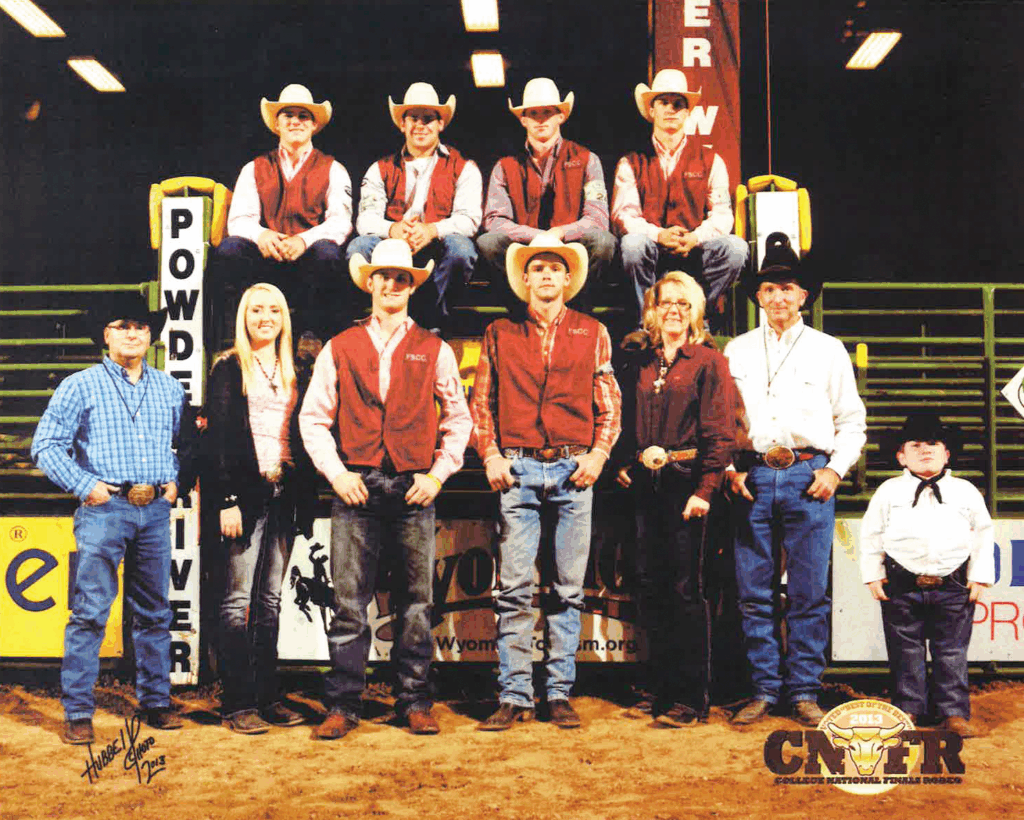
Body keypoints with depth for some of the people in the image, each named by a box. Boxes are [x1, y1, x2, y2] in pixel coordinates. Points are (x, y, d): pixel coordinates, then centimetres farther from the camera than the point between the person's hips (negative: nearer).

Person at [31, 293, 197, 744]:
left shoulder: (169, 389, 14)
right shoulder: (80, 386, 2)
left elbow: (188, 444, 22)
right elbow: (45, 445, -1)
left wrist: (178, 482, 6)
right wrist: (85, 485, -9)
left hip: (156, 510, 4)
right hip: (104, 508, -4)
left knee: (153, 611, 10)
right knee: (90, 611, -5)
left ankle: (155, 702, 19)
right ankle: (77, 712, 1)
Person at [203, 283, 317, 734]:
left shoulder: (295, 375, 16)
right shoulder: (229, 369, 2)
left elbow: (303, 440, 15)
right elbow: (217, 436, -5)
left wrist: (305, 498, 7)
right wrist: (227, 500, -13)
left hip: (284, 494, 5)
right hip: (246, 493, -5)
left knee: (270, 599, 9)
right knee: (239, 599, -3)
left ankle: (267, 696, 14)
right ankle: (237, 702, 0)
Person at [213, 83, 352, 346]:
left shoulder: (332, 169, 14)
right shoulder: (255, 169, 19)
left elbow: (341, 221, -2)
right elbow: (239, 219, 6)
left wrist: (304, 240, -23)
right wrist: (260, 235, -20)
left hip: (308, 261, -2)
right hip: (264, 262, 2)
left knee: (327, 252, -35)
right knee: (228, 249, -28)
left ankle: (312, 339, -25)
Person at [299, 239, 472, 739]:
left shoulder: (435, 351, 11)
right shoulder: (340, 349, 10)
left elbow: (458, 420, 12)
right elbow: (313, 417, 9)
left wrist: (438, 474, 1)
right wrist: (336, 472, -2)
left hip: (413, 490, 1)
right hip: (357, 488, 0)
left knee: (416, 604, 4)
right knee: (348, 603, -2)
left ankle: (415, 703, 13)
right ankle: (342, 706, 4)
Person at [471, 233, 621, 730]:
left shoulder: (592, 333, 13)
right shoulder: (499, 334, 12)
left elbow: (610, 404, 13)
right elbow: (481, 403, 13)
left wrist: (599, 453, 0)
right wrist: (490, 455, 1)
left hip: (573, 470, 1)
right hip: (517, 470, 0)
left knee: (569, 590, 2)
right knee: (514, 588, -3)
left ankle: (560, 694, 10)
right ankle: (514, 696, 3)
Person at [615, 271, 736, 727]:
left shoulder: (709, 362, 0)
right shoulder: (639, 363, 15)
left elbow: (720, 433, -6)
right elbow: (627, 422, 21)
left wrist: (704, 489, -13)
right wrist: (626, 463, 4)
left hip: (686, 482, -5)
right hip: (646, 485, 5)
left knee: (686, 590, -4)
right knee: (651, 586, 8)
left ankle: (692, 698, 4)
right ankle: (659, 689, 18)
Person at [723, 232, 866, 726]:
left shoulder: (828, 350, 11)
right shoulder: (736, 351, 13)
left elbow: (851, 419, 11)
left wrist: (835, 469, -2)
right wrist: (730, 469, 0)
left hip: (810, 478, -1)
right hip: (752, 476, 1)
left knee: (809, 592, -1)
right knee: (754, 591, 2)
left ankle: (804, 691, 8)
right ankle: (763, 690, 11)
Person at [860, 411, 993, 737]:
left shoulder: (965, 491, 7)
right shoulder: (889, 491, 4)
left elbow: (983, 534, 11)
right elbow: (871, 534, 7)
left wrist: (980, 576, 4)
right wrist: (873, 575, 1)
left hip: (954, 587, 1)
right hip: (902, 586, 0)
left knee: (952, 652, 5)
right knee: (906, 651, 5)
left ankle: (955, 713, 13)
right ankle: (908, 708, 17)